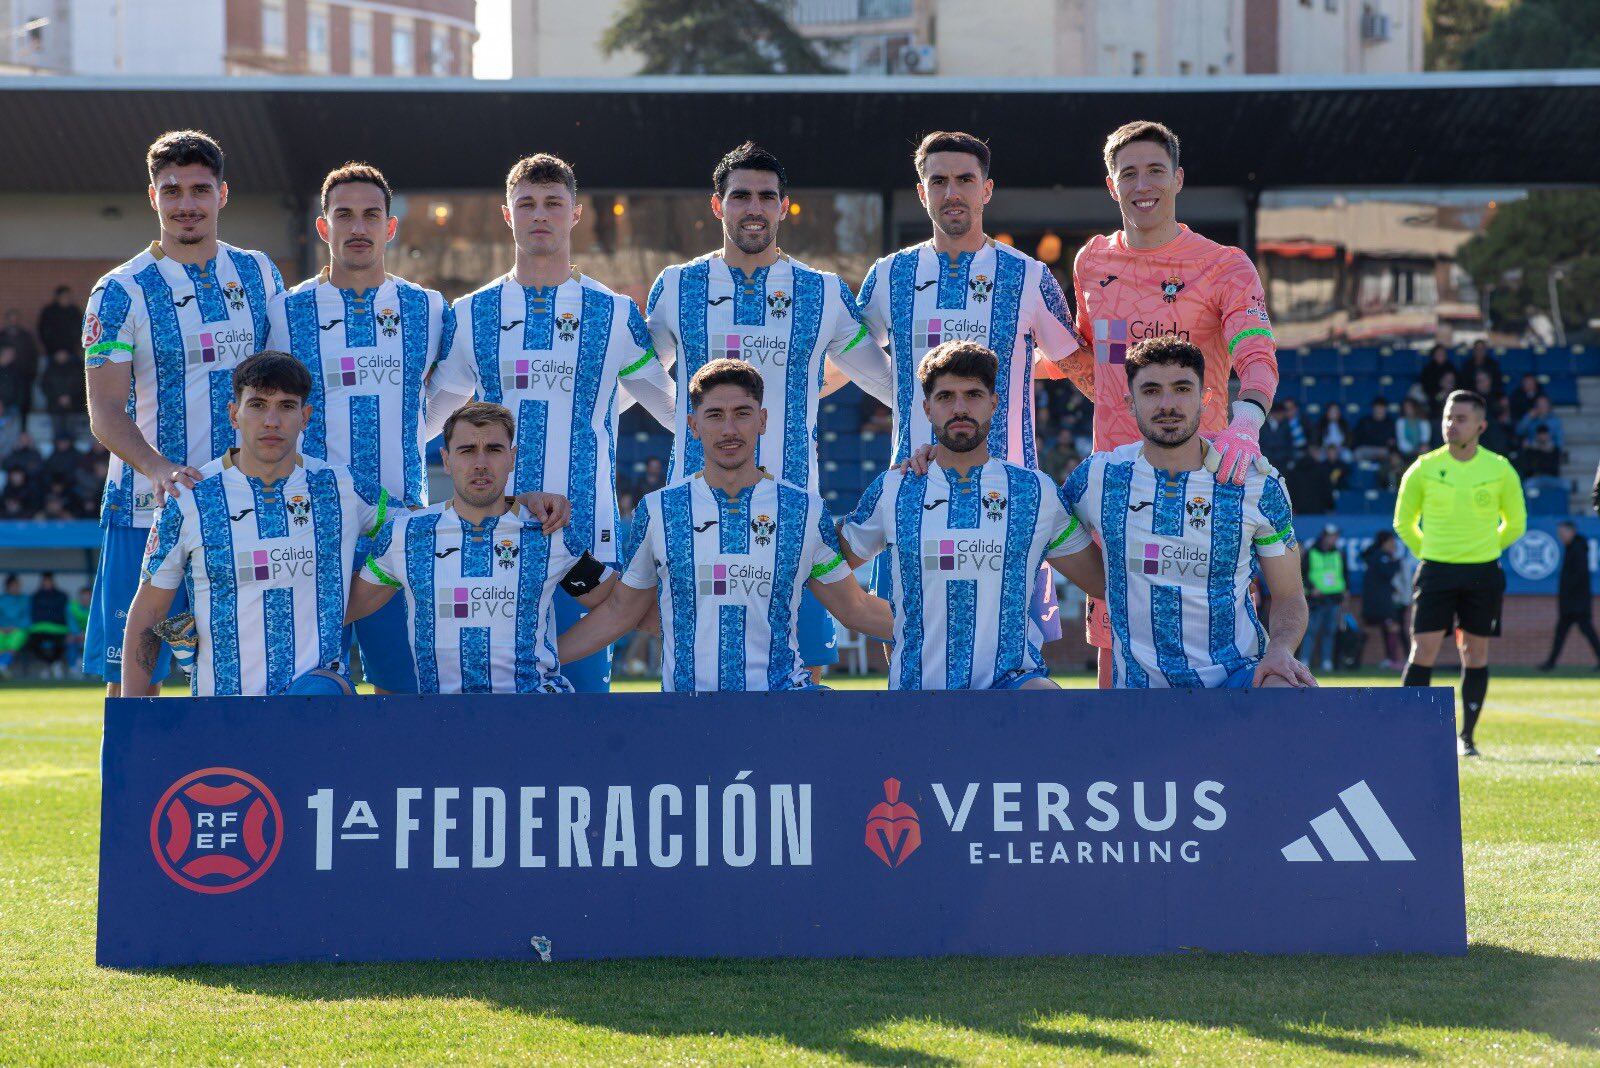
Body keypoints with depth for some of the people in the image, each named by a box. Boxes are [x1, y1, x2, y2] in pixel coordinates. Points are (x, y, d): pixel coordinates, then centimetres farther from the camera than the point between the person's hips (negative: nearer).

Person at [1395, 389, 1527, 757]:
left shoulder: (1500, 470, -1)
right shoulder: (1424, 469, -2)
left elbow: (1515, 523, 14)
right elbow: (1403, 522, 12)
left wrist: (1485, 549, 12)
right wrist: (1428, 554, 8)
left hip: (1483, 574, 1)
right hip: (1435, 571, -1)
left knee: (1475, 654, 4)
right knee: (1423, 652, -8)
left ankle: (1466, 737, 13)